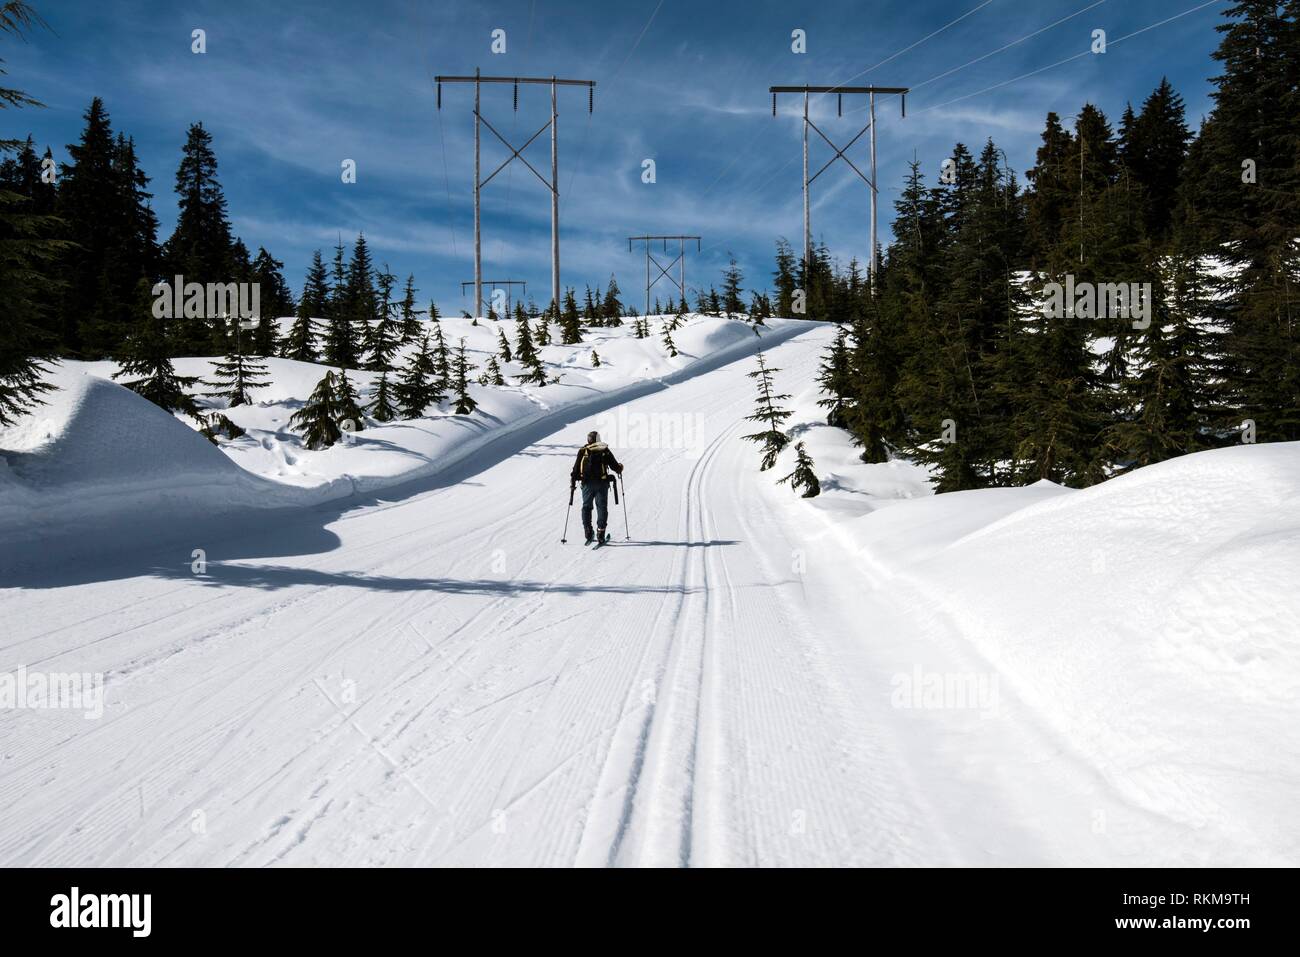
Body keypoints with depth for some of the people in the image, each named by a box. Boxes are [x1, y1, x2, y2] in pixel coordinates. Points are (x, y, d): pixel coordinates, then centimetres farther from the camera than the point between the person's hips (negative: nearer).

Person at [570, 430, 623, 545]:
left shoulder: (583, 451, 3)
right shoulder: (605, 451, 2)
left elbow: (576, 468, 1)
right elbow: (615, 466, 4)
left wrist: (572, 483, 9)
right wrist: (620, 469, 26)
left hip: (587, 484, 1)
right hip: (602, 483, -1)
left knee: (586, 507, 14)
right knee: (602, 507, 5)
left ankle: (588, 532, 7)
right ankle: (600, 534, -3)